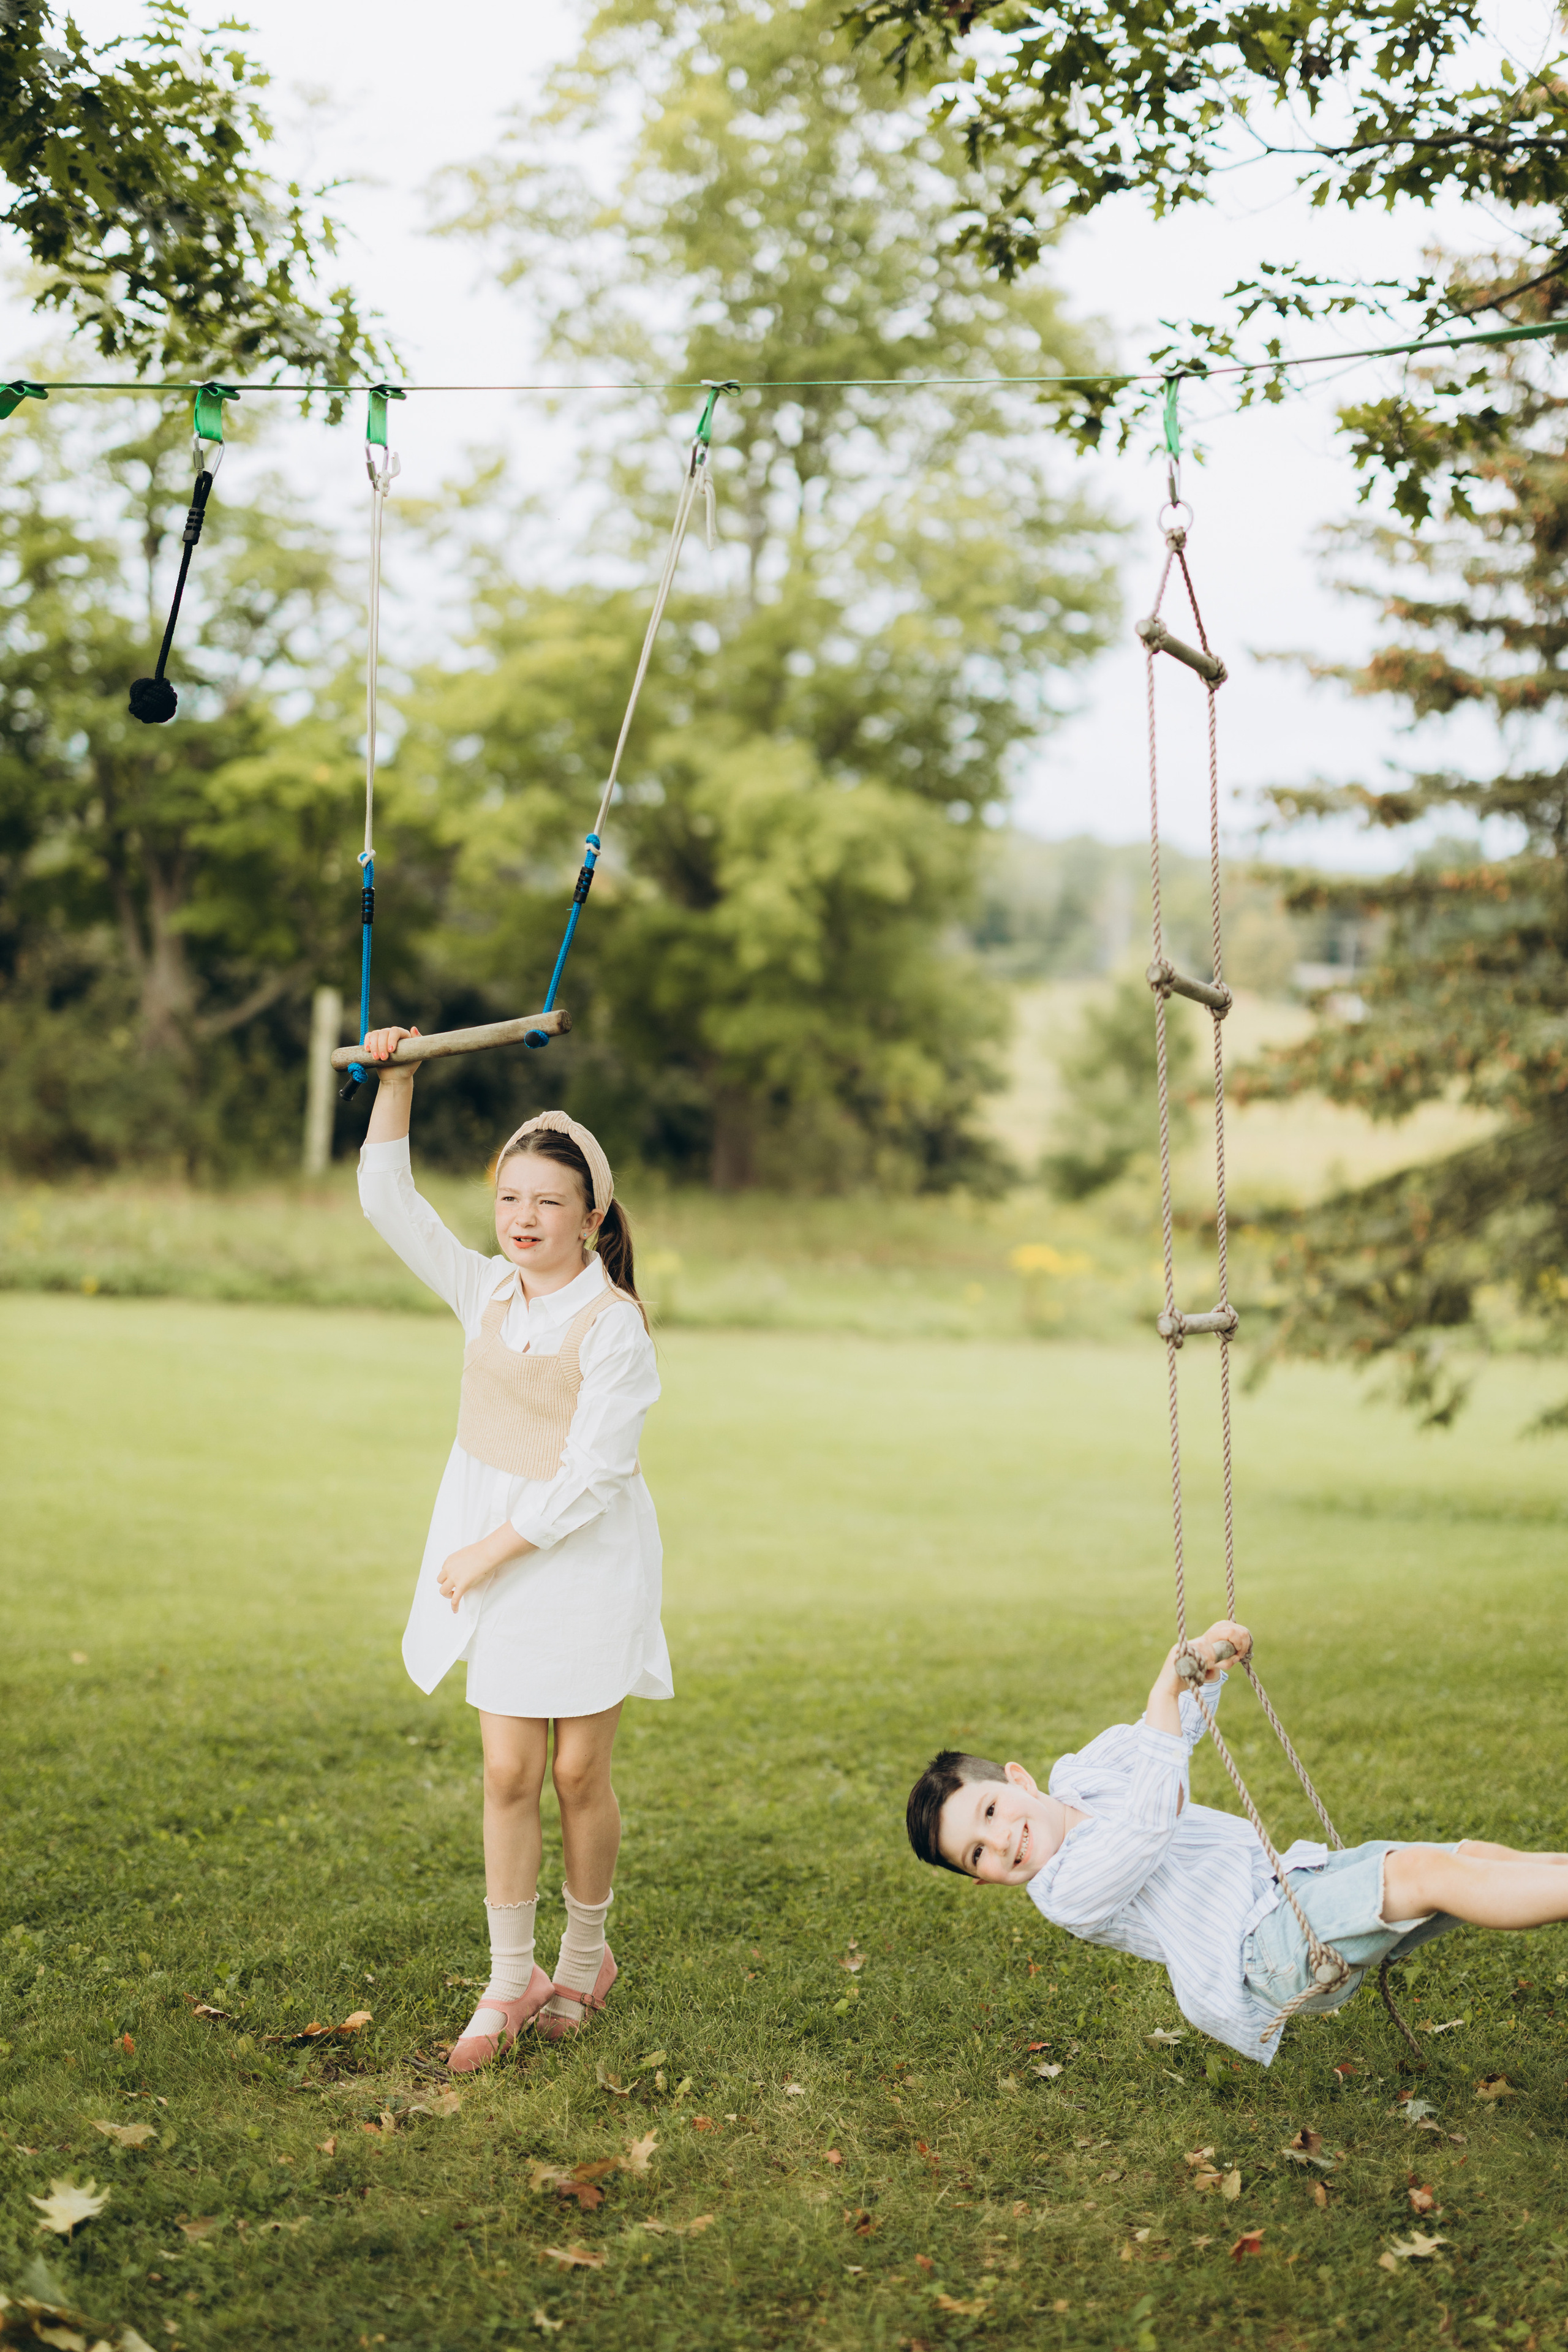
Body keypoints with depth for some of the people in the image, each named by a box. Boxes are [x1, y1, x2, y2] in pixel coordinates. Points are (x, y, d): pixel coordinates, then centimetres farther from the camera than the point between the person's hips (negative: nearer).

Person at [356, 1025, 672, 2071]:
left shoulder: (611, 1322, -15)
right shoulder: (486, 1289, 3)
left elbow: (593, 1472, -18)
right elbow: (388, 1199, 5)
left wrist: (493, 1549, -17)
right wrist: (396, 1081, -5)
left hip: (585, 1554, -4)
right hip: (494, 1554, 5)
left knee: (579, 1772, 6)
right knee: (507, 1772, 3)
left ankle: (586, 1957, 28)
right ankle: (511, 1981, 13)